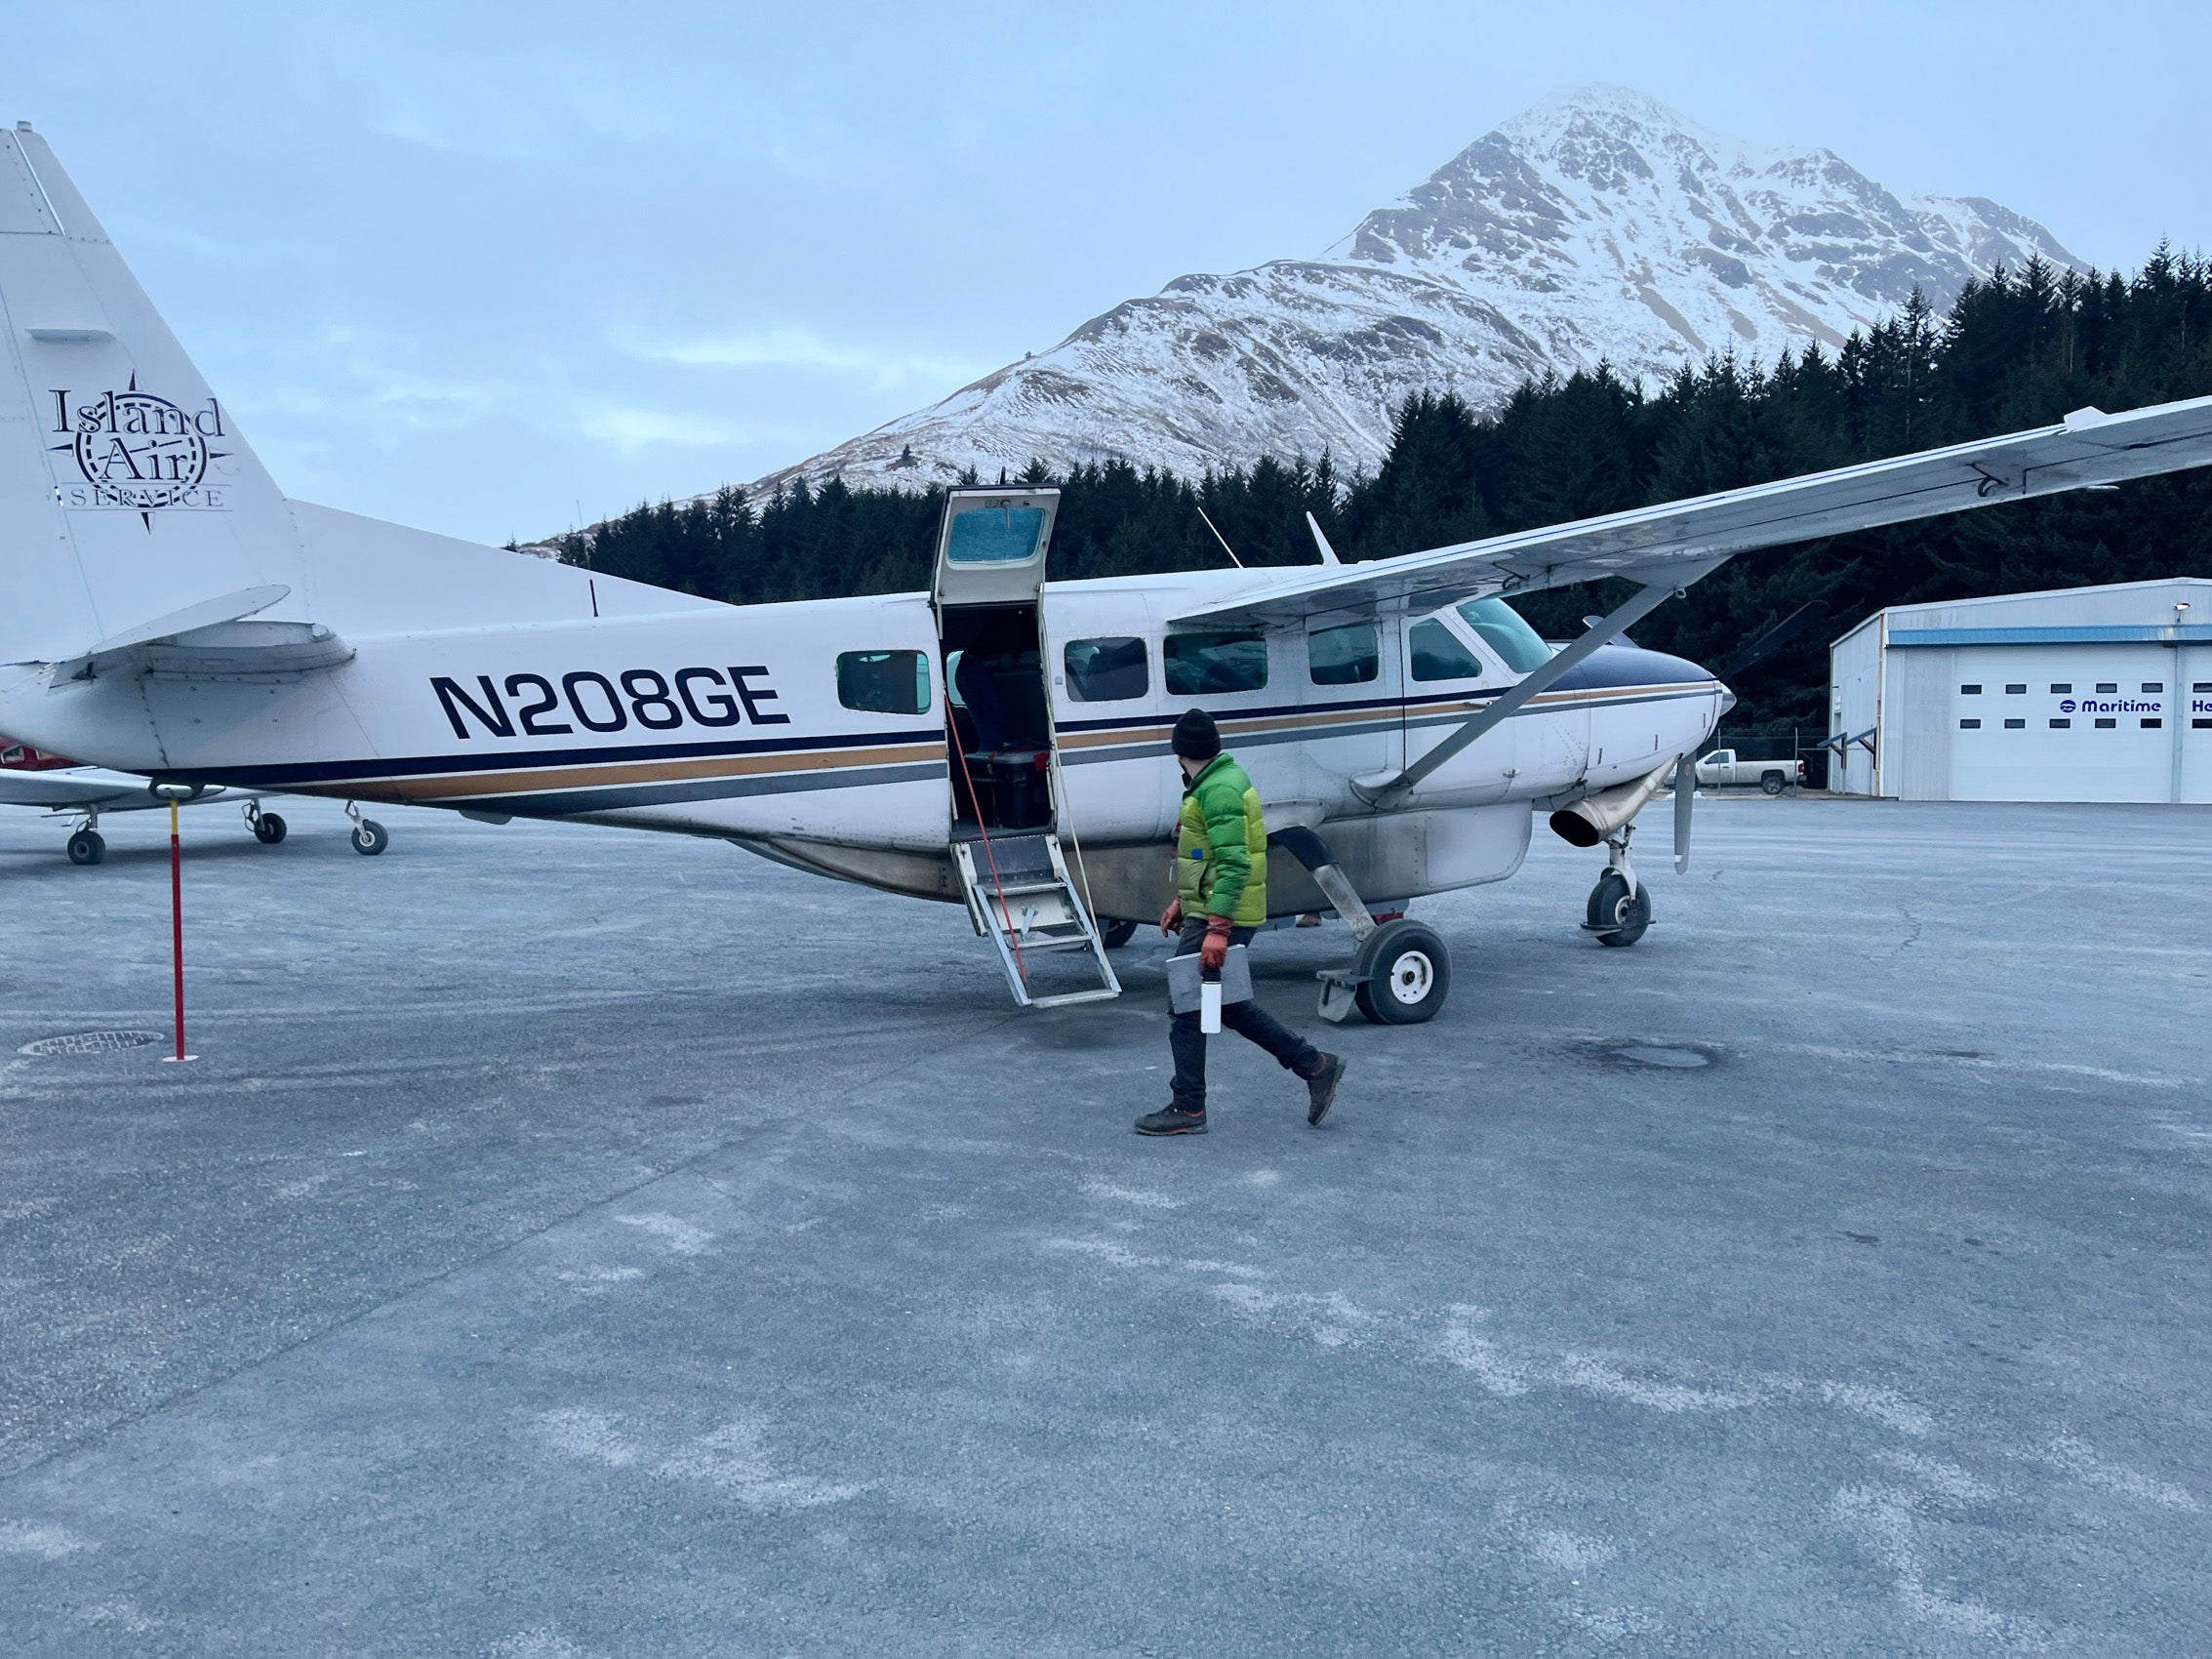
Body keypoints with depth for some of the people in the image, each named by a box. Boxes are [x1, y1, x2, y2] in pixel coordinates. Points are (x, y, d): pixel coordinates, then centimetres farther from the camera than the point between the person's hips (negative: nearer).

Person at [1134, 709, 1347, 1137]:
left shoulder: (1218, 790, -18)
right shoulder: (1219, 781, 15)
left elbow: (1234, 864, -26)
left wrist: (1216, 928, -28)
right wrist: (1182, 902, 25)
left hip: (1217, 918, -10)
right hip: (1212, 913, 10)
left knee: (1187, 1010, -2)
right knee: (1228, 1006, 16)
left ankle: (1188, 1110, 8)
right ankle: (1315, 1065, 21)